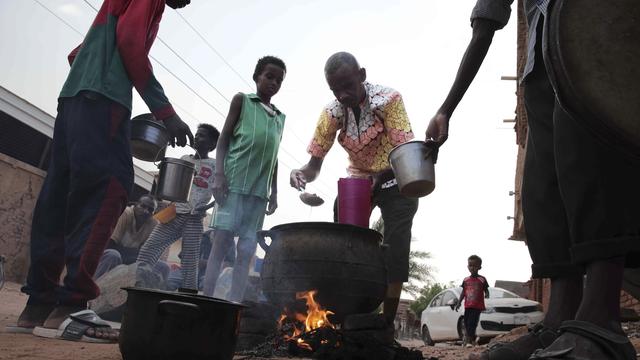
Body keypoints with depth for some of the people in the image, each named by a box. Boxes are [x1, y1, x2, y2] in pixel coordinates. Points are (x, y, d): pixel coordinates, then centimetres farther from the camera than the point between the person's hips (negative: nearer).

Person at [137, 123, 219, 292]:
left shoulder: (214, 165, 5)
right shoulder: (184, 159, 18)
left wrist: (207, 207, -15)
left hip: (194, 219, -4)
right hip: (172, 214, 4)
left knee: (189, 264, -6)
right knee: (147, 250, -8)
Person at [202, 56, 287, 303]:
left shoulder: (280, 117, 22)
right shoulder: (242, 100, 10)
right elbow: (224, 140, 4)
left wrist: (274, 193, 13)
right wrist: (219, 175, -9)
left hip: (259, 190, 4)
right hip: (234, 182, -4)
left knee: (246, 251, -1)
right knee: (221, 242, -9)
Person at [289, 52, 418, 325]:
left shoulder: (388, 99, -24)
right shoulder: (331, 113, -13)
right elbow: (315, 163, -11)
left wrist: (378, 178, -50)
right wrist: (301, 174, -35)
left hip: (395, 180, -3)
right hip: (357, 181, 4)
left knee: (395, 249, -10)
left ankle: (387, 324, -2)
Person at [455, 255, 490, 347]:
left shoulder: (482, 279, -1)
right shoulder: (466, 280, 10)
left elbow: (486, 290, 2)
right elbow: (463, 292, 14)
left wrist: (486, 294, -20)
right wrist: (459, 302, 8)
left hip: (477, 306, -5)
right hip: (467, 306, 5)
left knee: (472, 323, -11)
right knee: (466, 323, 7)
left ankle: (468, 340, -8)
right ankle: (473, 340, 21)